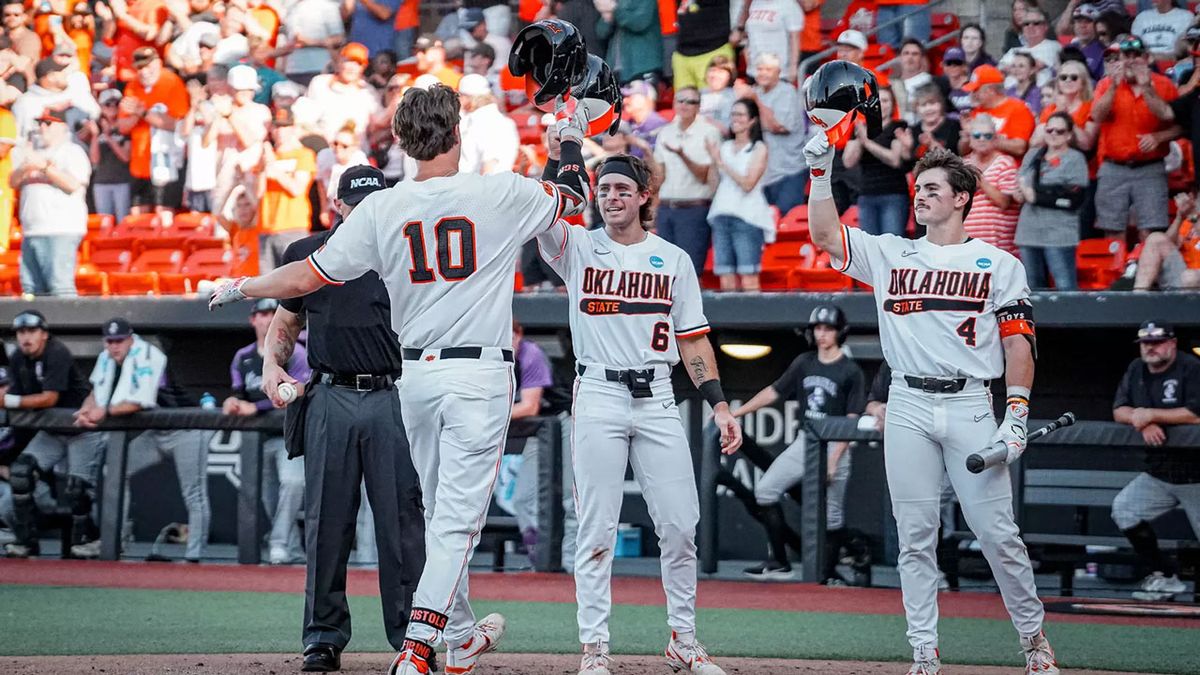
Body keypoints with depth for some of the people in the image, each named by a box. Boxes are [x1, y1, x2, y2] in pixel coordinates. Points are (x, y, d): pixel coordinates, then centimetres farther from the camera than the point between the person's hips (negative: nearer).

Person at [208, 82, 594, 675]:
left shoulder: (381, 209, -3)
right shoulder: (500, 195, -7)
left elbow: (307, 277, -1)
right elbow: (575, 196, 10)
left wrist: (241, 288, 16)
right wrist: (571, 138, 28)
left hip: (415, 376, 4)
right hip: (479, 377, -4)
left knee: (442, 513, 19)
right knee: (456, 518, -5)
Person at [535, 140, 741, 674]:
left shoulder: (674, 260, 11)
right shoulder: (578, 248, 6)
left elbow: (692, 340, 10)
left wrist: (719, 405, 2)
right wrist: (559, 154, -25)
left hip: (657, 401, 2)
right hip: (598, 398, -2)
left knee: (680, 525, 1)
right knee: (596, 529, -2)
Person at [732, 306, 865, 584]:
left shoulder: (850, 372, -7)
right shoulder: (804, 363, 9)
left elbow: (852, 420, -10)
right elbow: (773, 392, 14)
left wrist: (834, 458, -18)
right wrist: (734, 413, 10)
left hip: (834, 445, -6)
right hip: (804, 443, 6)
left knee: (832, 513, -4)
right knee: (765, 490, -3)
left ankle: (829, 572, 11)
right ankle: (779, 563, 0)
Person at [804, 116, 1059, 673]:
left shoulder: (999, 265, 8)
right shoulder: (889, 255, 14)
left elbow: (1018, 343, 3)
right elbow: (825, 234, 6)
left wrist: (1017, 415, -6)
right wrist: (821, 170, -4)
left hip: (970, 407, -2)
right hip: (907, 408, 2)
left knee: (997, 532, -5)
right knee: (915, 537, 1)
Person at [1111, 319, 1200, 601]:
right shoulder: (1136, 370, 9)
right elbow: (1119, 411, 6)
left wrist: (1150, 414, -21)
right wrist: (1143, 423, -15)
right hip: (1157, 474, 7)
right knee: (1123, 508, -9)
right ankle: (1164, 577, -1)